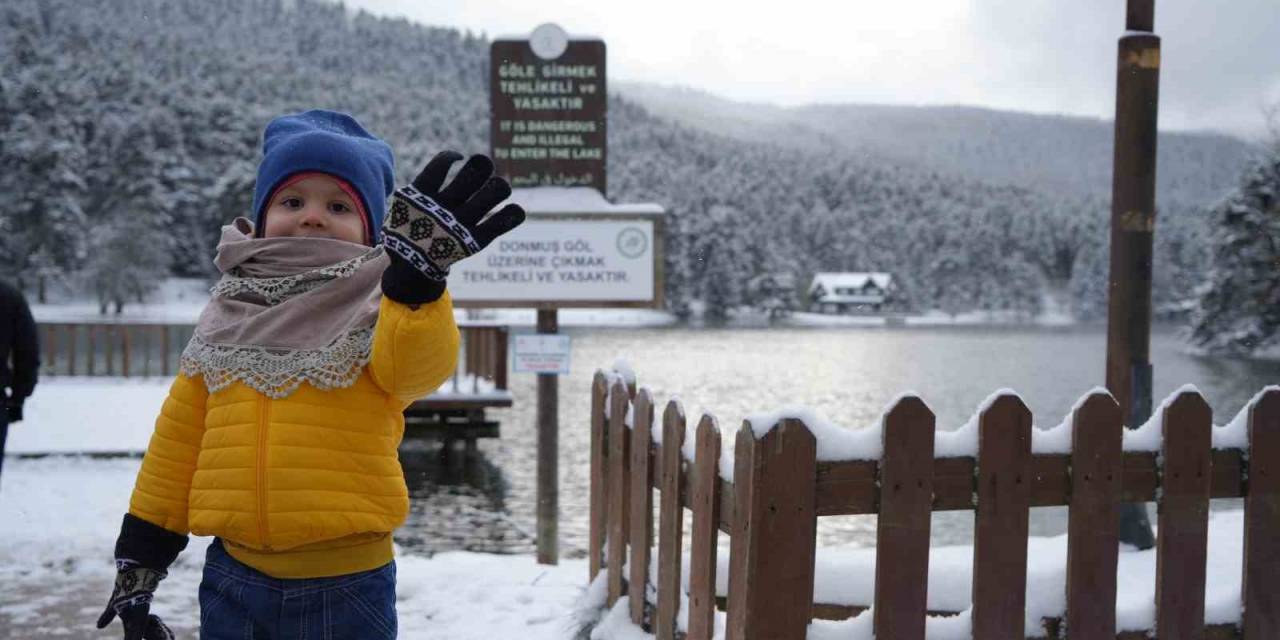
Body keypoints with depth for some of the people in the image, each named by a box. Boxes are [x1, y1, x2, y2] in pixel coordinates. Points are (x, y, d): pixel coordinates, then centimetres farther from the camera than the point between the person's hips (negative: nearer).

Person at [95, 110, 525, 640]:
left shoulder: (378, 313, -5)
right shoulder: (225, 320, 8)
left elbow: (418, 362, -29)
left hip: (346, 588, -4)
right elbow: (177, 442, 13)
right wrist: (140, 555, 13)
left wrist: (417, 273, -48)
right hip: (233, 581, 4)